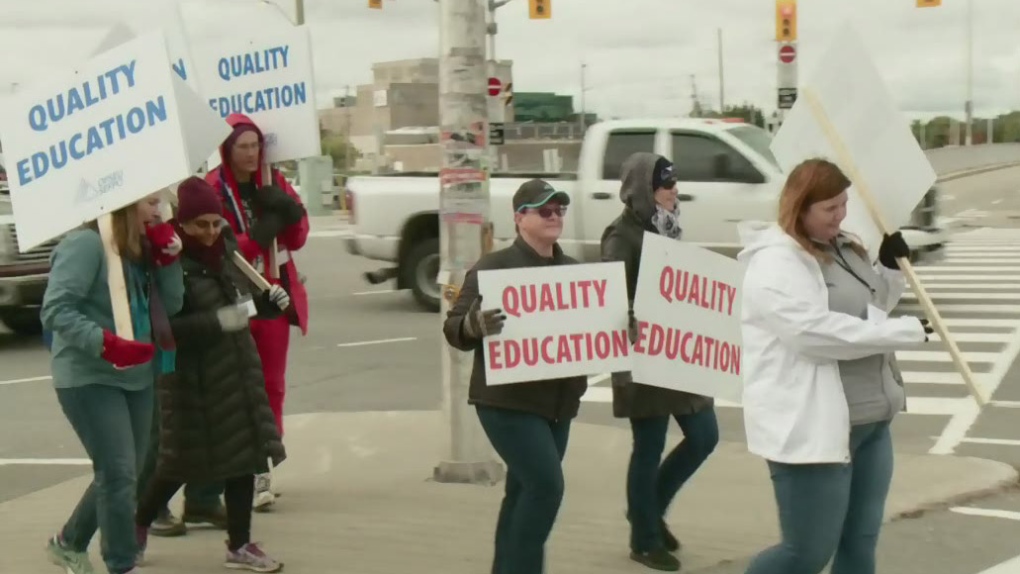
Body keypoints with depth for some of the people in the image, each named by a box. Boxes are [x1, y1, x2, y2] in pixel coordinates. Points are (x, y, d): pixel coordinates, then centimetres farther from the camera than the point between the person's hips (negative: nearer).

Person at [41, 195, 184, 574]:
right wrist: (106, 343, -30)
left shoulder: (140, 248, 11)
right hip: (89, 379, -9)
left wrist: (168, 259, -5)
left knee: (121, 475, 15)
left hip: (136, 378, 9)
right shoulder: (86, 244, -15)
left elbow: (171, 306, 8)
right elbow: (55, 310, -21)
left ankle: (69, 542, 35)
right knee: (119, 475, -10)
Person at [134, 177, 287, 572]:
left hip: (238, 368, 7)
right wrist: (217, 321, -30)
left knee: (244, 454, 7)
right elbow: (163, 327, -23)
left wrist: (267, 302, -3)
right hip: (193, 376, -6)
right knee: (182, 459, 5)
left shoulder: (226, 248, 5)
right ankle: (138, 525, 30)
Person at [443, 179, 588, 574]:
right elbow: (453, 329, -10)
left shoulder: (573, 271, 11)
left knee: (524, 490, 11)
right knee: (545, 485, -16)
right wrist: (476, 324, -32)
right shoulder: (494, 267, -8)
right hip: (508, 400, -6)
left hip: (558, 402, 7)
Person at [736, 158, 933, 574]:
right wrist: (904, 333, -20)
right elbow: (815, 330, -27)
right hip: (809, 428, -9)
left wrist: (891, 268, 6)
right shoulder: (775, 262, -16)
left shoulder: (842, 248, 12)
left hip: (868, 421, 9)